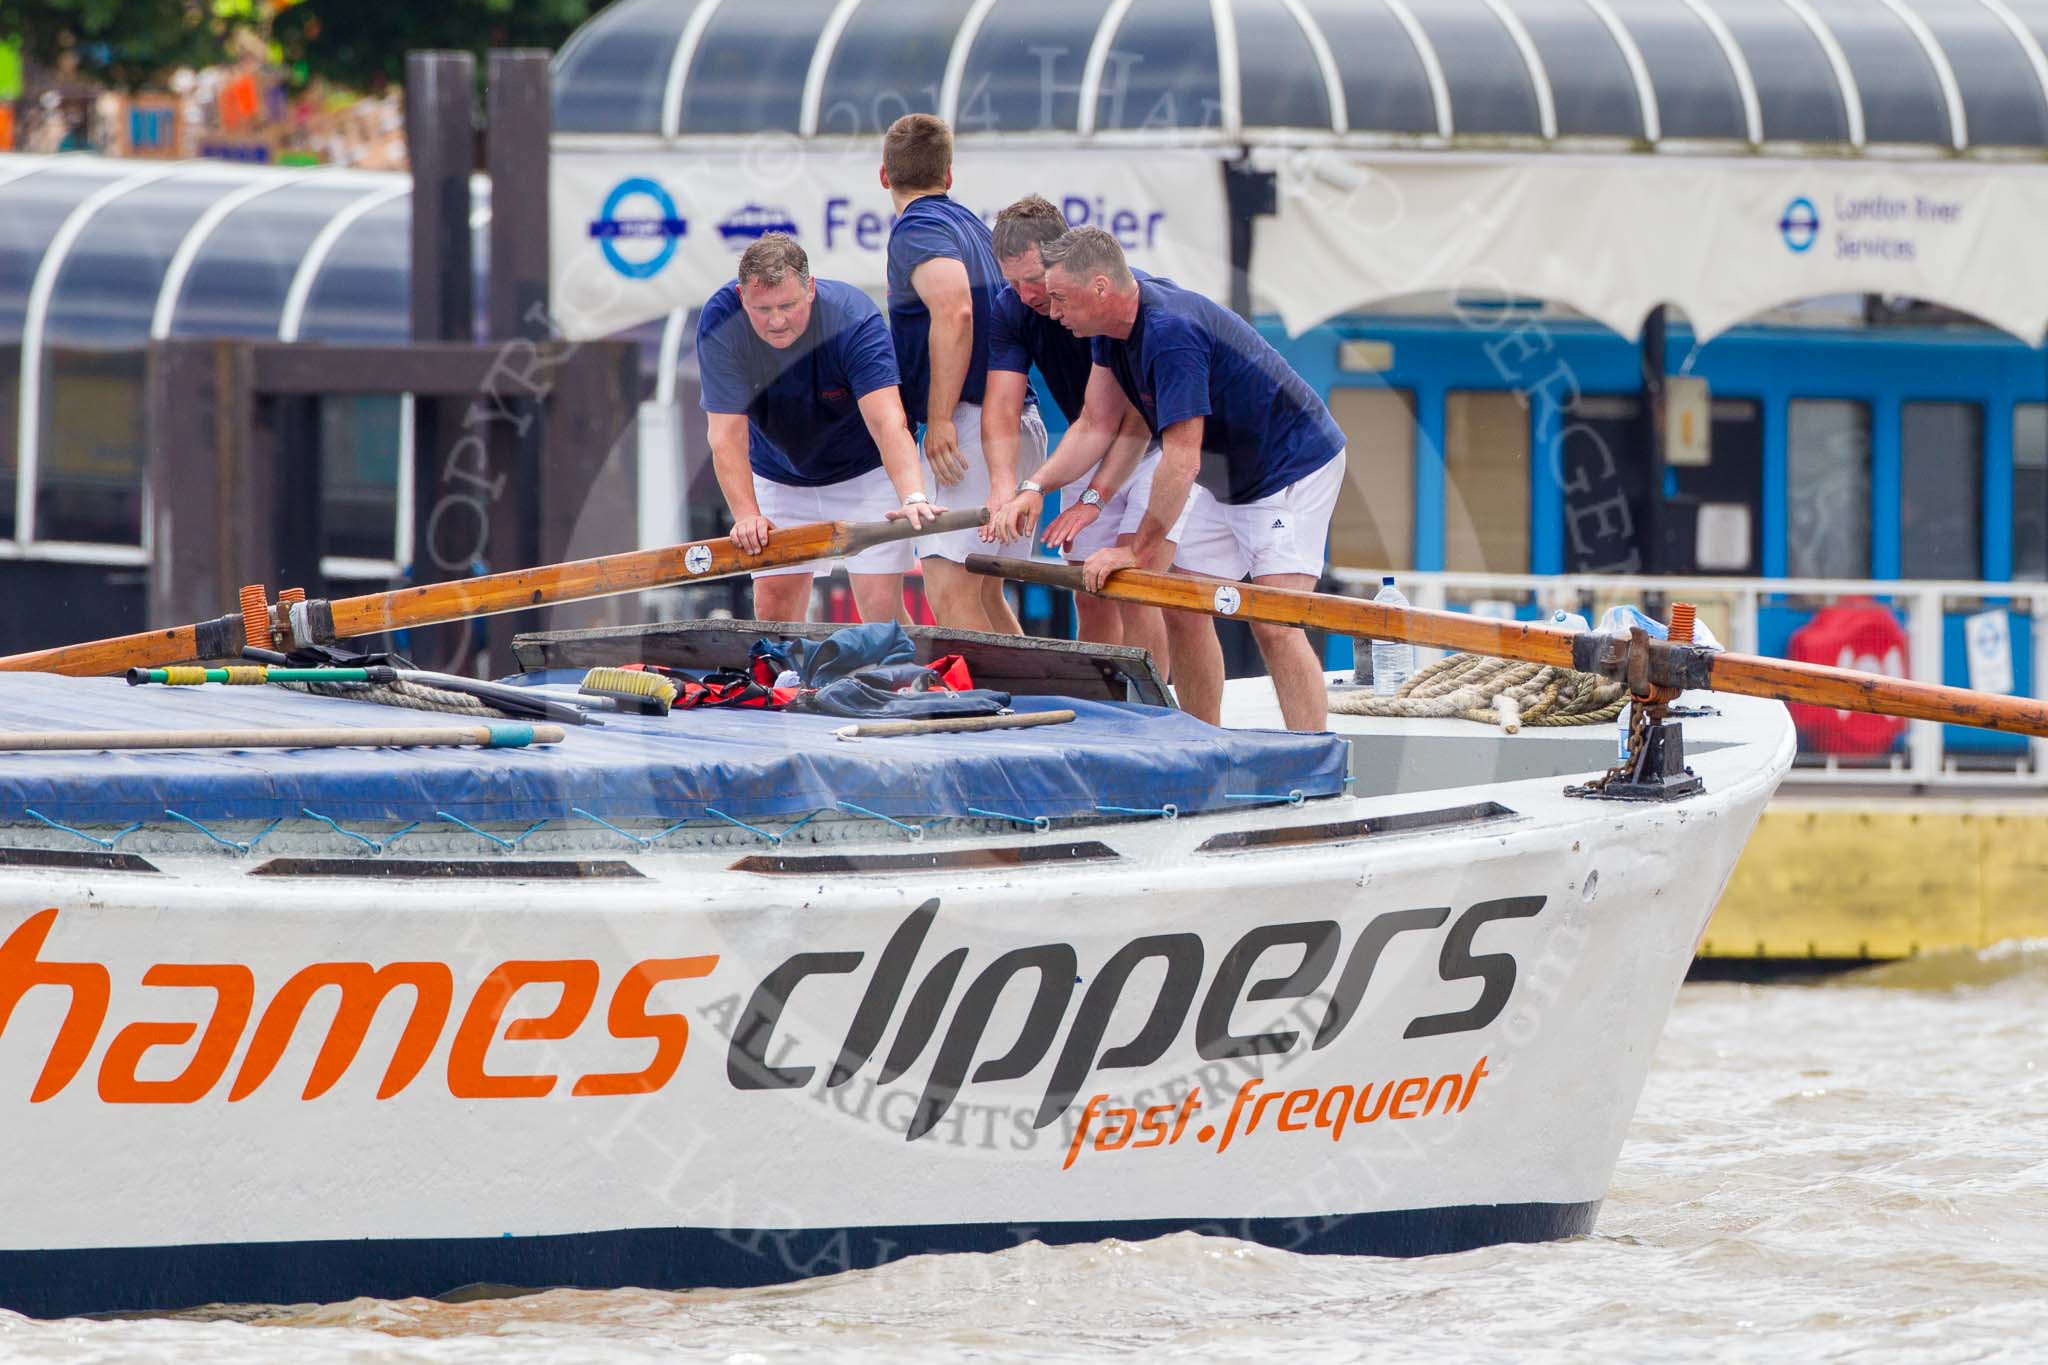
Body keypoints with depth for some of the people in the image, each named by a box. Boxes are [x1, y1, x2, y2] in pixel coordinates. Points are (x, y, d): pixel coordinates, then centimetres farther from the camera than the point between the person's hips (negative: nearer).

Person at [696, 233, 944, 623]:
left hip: (863, 472, -2)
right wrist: (746, 514, -41)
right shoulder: (720, 324, -25)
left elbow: (886, 422, -40)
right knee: (774, 609, -4)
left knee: (881, 608, -10)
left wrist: (913, 498, -56)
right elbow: (727, 435, -27)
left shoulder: (854, 320, -30)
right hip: (779, 481, 2)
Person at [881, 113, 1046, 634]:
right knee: (982, 591, 16)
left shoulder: (917, 230, -8)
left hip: (973, 424, -9)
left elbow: (954, 311, -24)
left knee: (950, 589, -16)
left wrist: (938, 420, -23)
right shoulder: (971, 224, 21)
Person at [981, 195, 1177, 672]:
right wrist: (1007, 490, -38)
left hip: (1159, 442, -6)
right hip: (1098, 452, 6)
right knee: (1090, 598, 1)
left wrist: (1095, 497, -37)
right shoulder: (1011, 309, -12)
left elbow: (1140, 416, -29)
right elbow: (1001, 408, -21)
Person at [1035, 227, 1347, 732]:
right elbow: (1096, 425, 3)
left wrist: (1137, 550, -23)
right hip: (1228, 478, 10)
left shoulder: (1170, 333, -31)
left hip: (1295, 467, -10)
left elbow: (1182, 459, -31)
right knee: (1183, 614, 6)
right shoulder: (1116, 325, -2)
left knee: (1273, 626, -20)